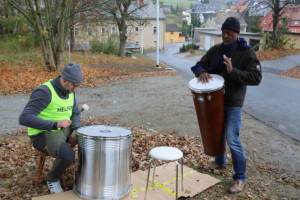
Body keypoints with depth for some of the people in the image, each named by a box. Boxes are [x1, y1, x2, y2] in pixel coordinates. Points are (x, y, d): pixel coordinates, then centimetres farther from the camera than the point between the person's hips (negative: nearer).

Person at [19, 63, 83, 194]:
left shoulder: (69, 91, 2)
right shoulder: (44, 92, -24)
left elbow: (75, 114, 12)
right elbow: (24, 118, -32)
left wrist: (75, 130, -9)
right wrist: (55, 124, -37)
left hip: (64, 130, 7)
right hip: (43, 135, -7)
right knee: (68, 156, -34)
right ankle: (53, 178, 0)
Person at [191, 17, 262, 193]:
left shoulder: (247, 53, -10)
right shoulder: (215, 50, 5)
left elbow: (256, 77, -17)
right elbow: (199, 64, 7)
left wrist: (233, 72, -30)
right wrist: (202, 72, -18)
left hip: (233, 104, -6)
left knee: (232, 140, -8)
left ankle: (240, 178, 8)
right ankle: (220, 162, 44)